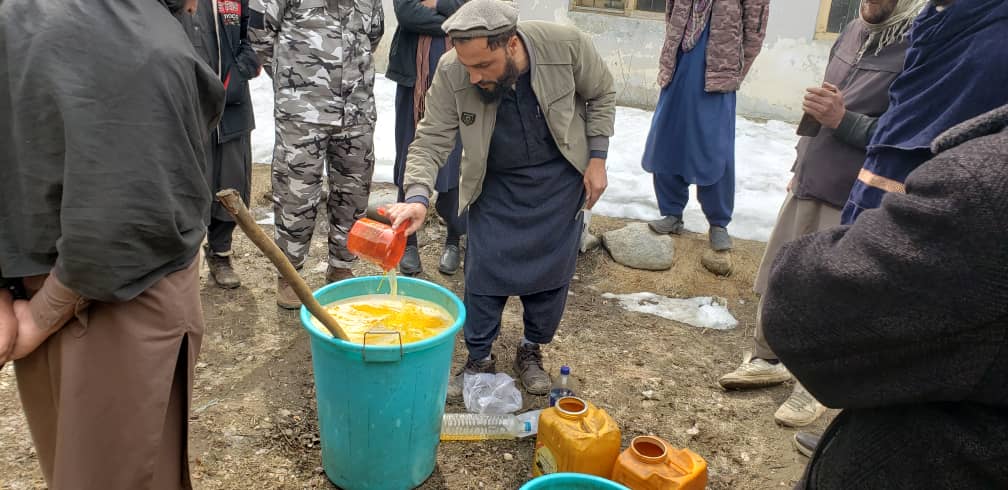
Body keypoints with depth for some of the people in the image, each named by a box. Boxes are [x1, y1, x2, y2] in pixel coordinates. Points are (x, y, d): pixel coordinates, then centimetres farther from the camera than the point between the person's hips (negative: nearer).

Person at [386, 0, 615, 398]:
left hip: (560, 179, 1)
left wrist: (597, 160, -7)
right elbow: (430, 141, -20)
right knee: (483, 271, 1)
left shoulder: (567, 45, -26)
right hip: (496, 184, 0)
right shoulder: (451, 73, -26)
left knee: (552, 271, 7)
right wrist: (417, 197, -37)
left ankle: (531, 351, 31)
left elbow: (600, 95, -7)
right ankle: (479, 359, 22)